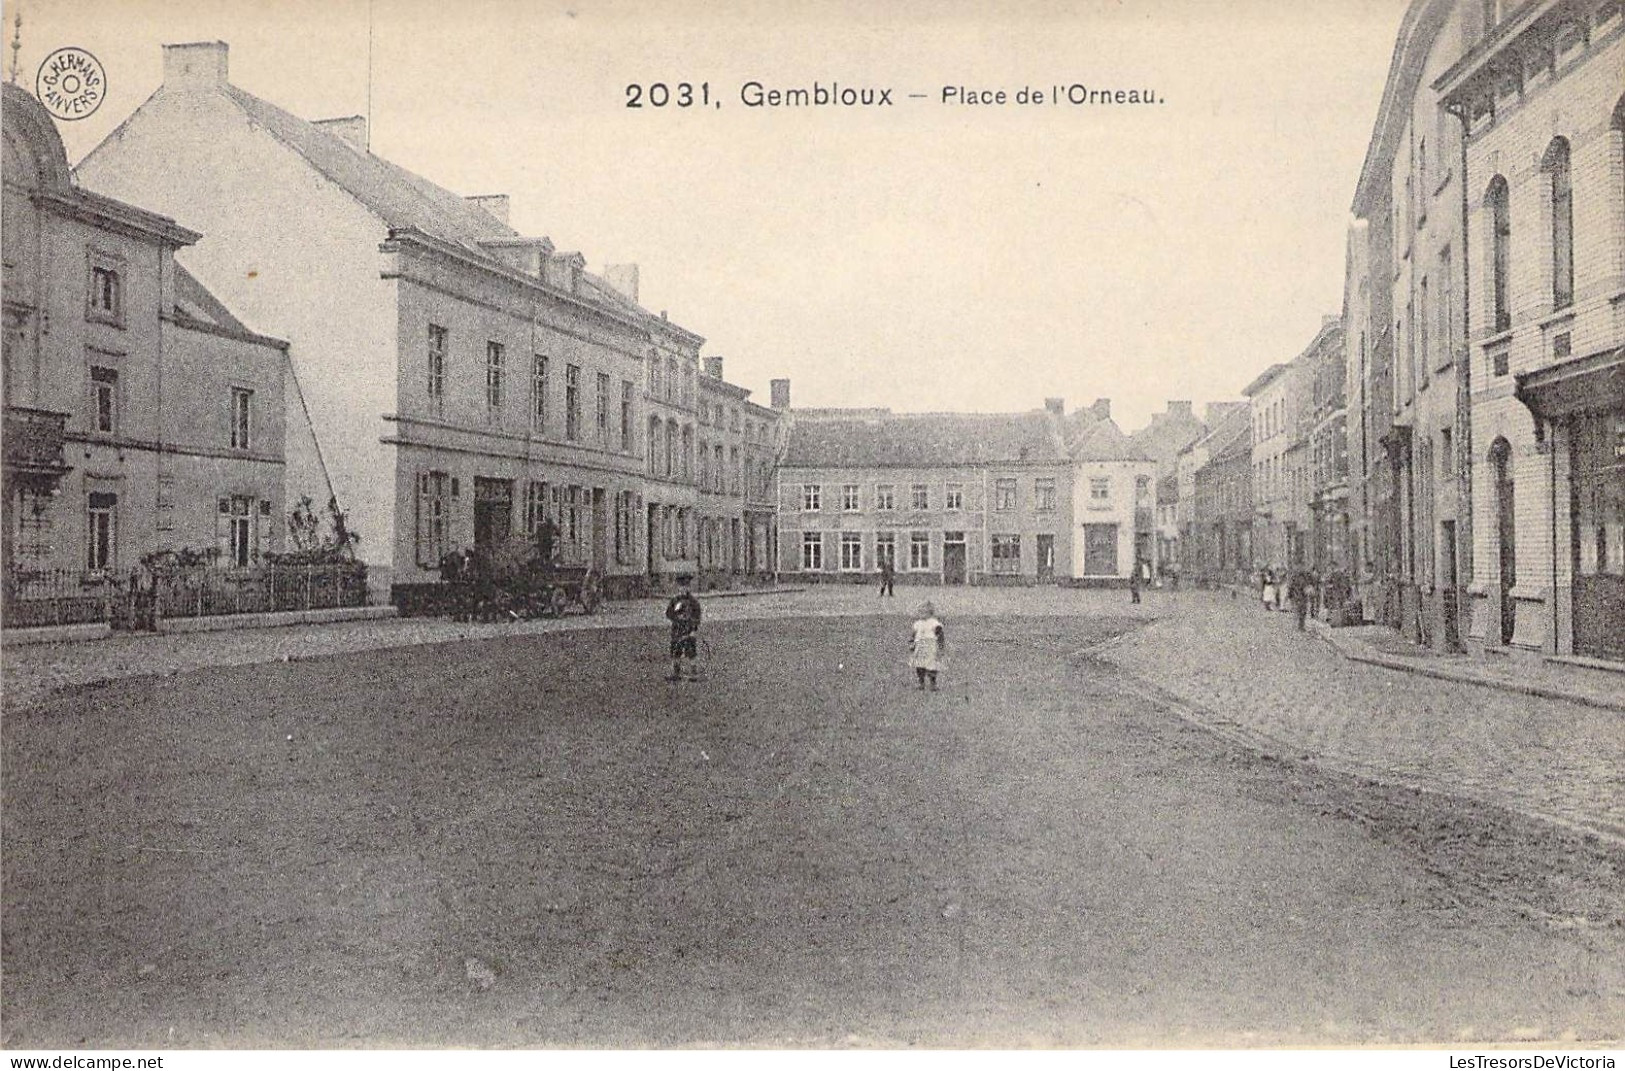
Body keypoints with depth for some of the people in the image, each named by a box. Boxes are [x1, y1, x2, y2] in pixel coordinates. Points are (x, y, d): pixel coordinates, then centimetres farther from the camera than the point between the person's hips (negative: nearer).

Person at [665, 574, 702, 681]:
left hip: (690, 631, -5)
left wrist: (694, 630, -14)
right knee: (676, 652, 8)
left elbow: (697, 616, -7)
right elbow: (668, 613, 9)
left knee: (692, 653, -5)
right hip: (677, 630, 5)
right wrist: (677, 617, -10)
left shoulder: (693, 600, -5)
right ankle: (676, 674, 16)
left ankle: (695, 675, 0)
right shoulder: (675, 599, 9)